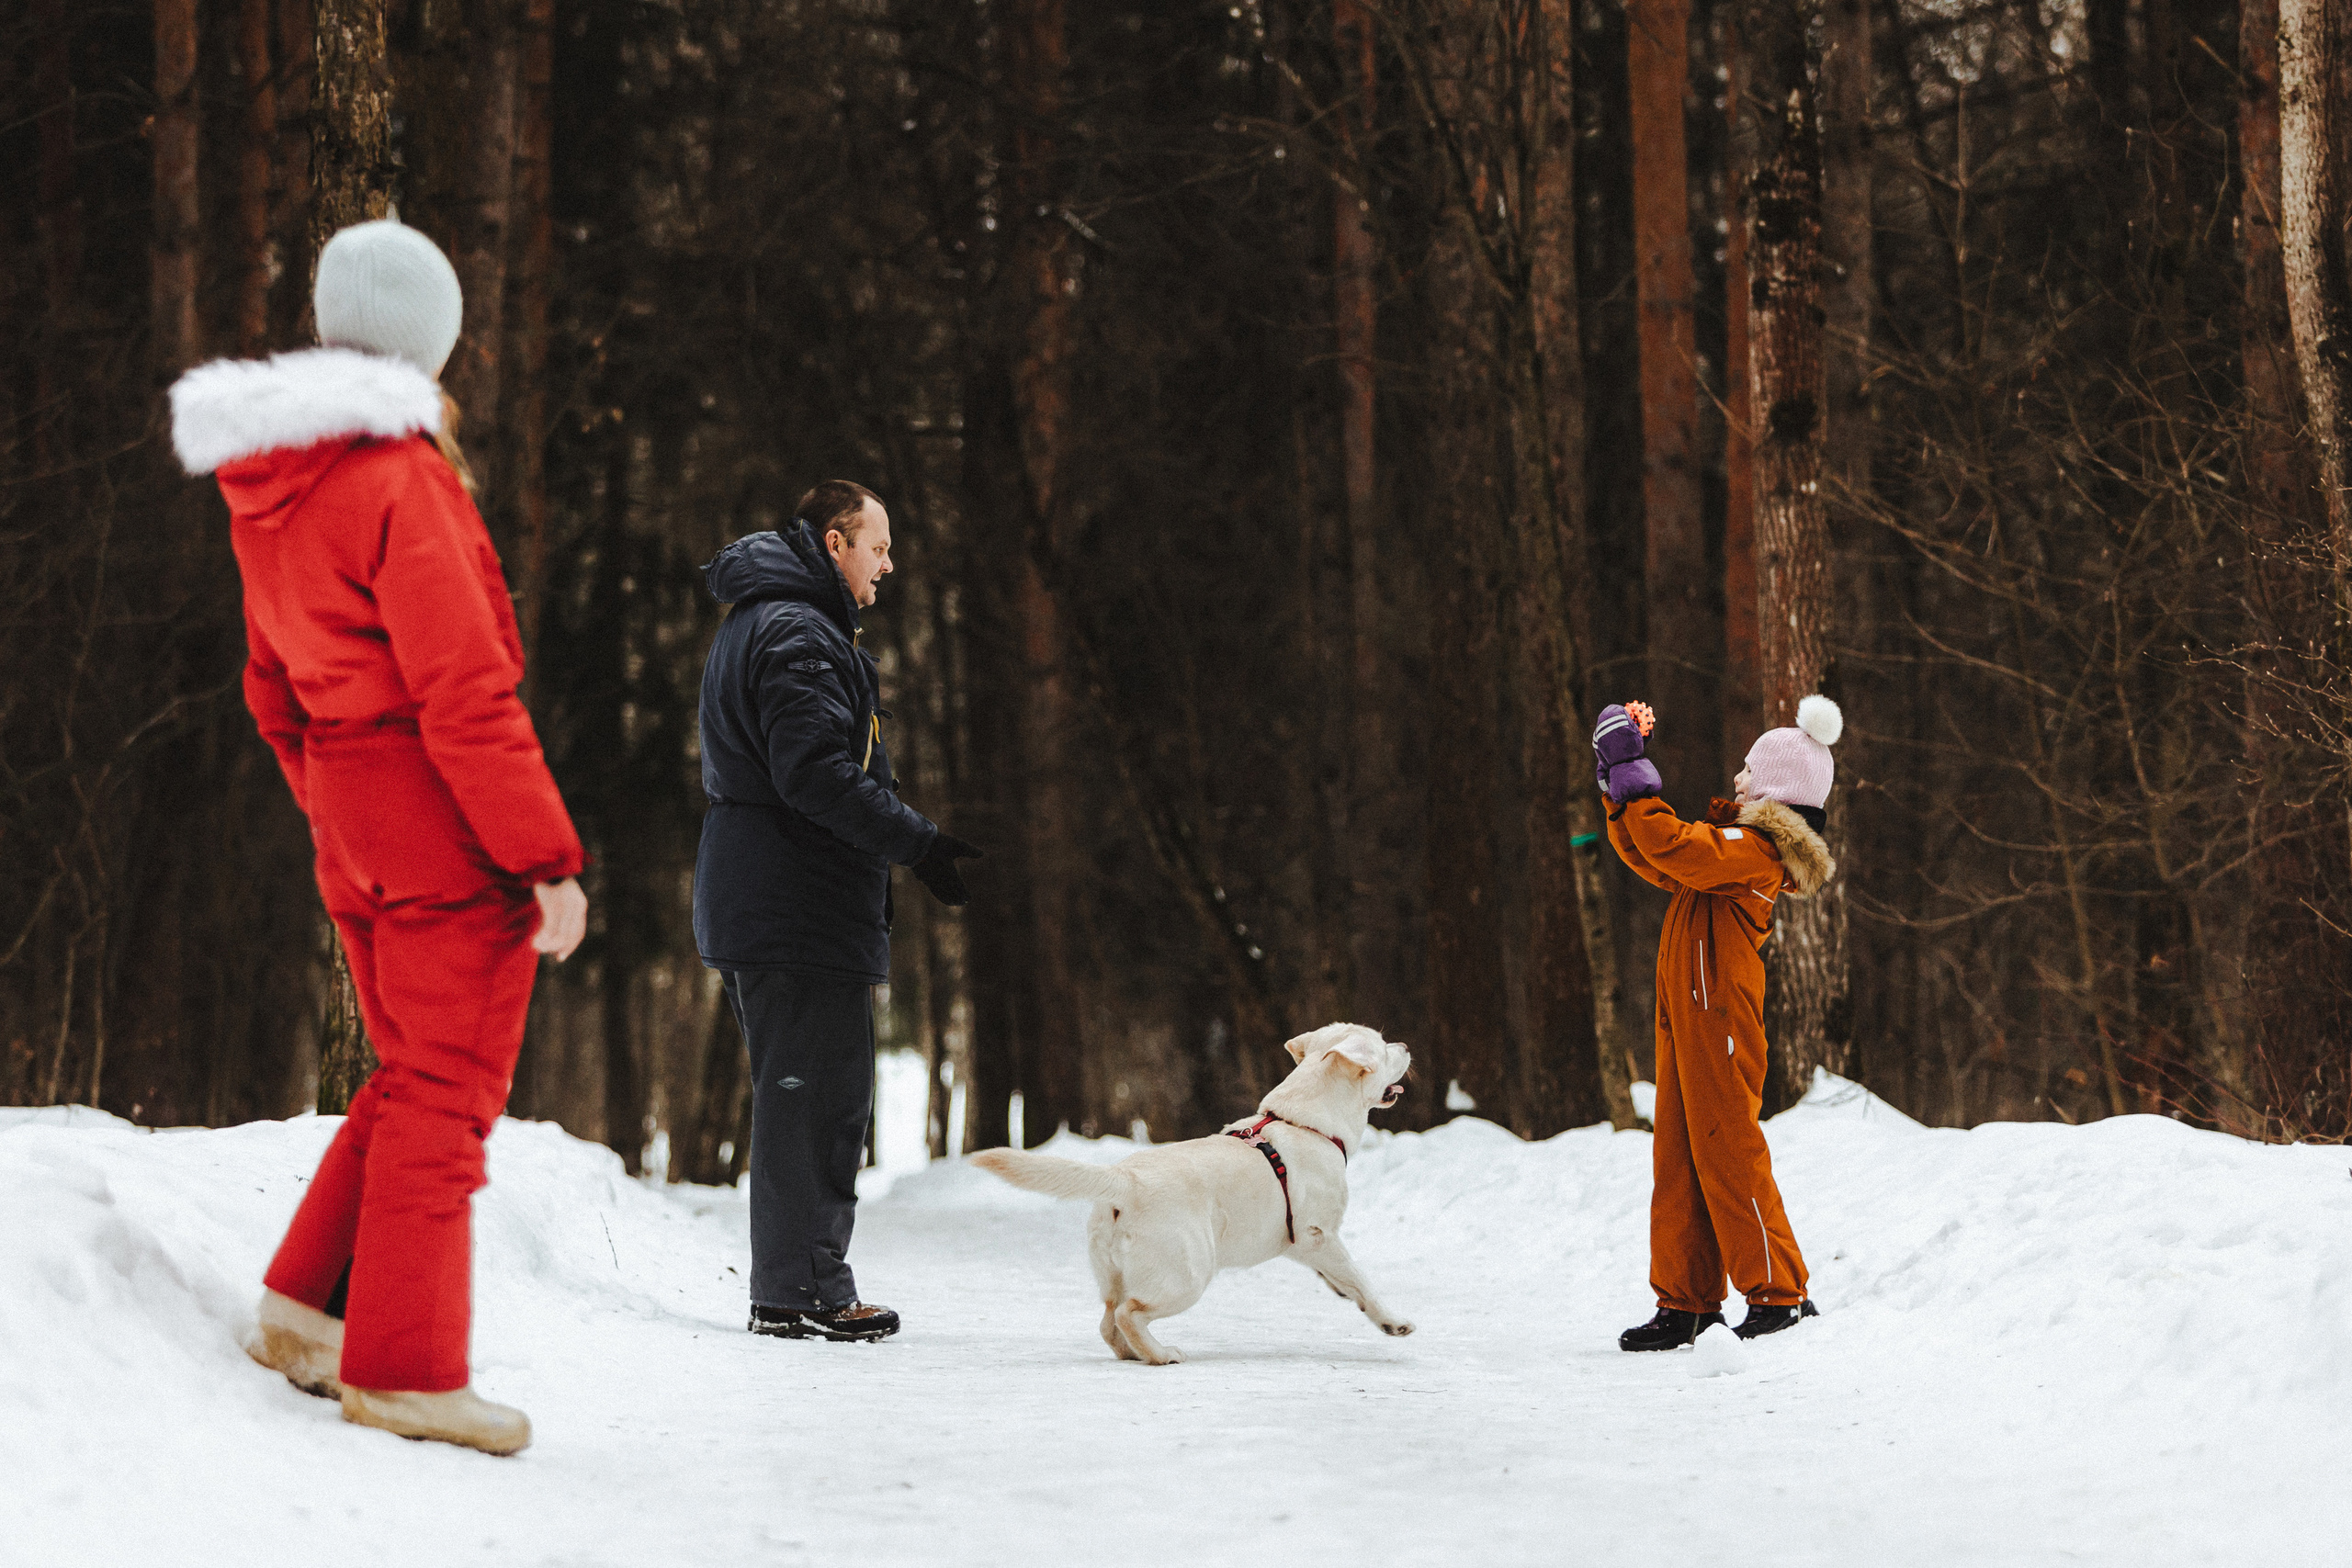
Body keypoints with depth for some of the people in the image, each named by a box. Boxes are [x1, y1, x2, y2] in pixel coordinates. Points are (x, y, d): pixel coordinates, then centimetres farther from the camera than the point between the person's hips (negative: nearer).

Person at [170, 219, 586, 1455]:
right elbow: (464, 692, -19)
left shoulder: (265, 491, 10)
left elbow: (272, 687, 16)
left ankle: (306, 1303, 16)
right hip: (446, 807, -8)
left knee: (409, 1078, 18)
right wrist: (549, 857, -16)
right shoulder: (399, 480, -16)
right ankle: (404, 1366, 2)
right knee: (445, 1095, -1)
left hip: (354, 825, 8)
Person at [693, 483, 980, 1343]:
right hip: (803, 904, -11)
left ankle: (790, 1287, 17)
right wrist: (918, 841, -21)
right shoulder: (799, 634, -14)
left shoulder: (755, 624, 21)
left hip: (755, 906, 11)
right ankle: (804, 1292, -6)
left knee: (798, 1098, 14)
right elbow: (816, 773, -24)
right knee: (816, 1096, -8)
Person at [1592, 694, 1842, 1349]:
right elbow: (1655, 861, 22)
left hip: (1719, 1019, -10)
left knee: (1728, 1152, -7)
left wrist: (1632, 773, -18)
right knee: (1678, 1159, 9)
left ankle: (1780, 1298, -2)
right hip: (1688, 1021, 10)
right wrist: (1618, 781, 15)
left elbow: (1670, 848, -26)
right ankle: (1687, 1304, 12)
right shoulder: (1738, 843, 19)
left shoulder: (1755, 849, -13)